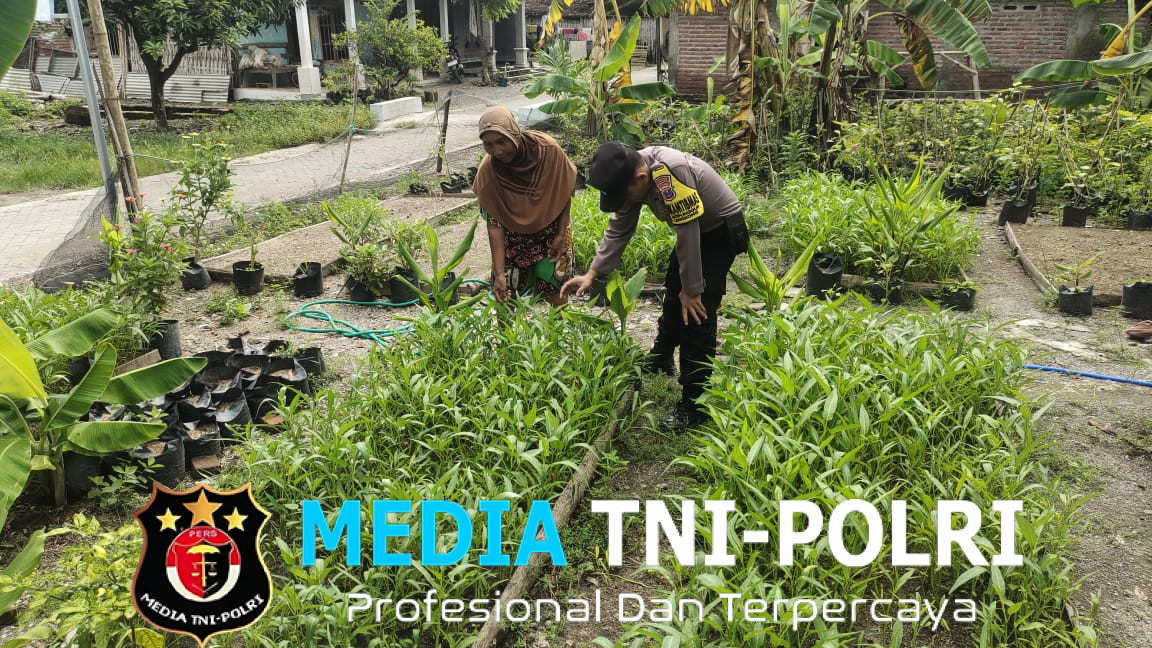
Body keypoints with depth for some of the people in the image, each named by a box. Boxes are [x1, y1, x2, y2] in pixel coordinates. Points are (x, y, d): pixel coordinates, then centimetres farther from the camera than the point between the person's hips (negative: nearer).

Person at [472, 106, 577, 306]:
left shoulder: (548, 149, -26)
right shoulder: (488, 171, -24)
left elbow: (565, 193, -10)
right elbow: (494, 224, -20)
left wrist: (561, 235, -9)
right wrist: (499, 273, -24)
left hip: (551, 226, 0)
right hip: (513, 232, 0)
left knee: (554, 287, 1)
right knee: (504, 292, -2)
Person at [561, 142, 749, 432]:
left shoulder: (671, 173, -37)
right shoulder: (631, 174, -9)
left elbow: (687, 234, -31)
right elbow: (618, 230, -1)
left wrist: (692, 289, -22)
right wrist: (592, 273, -7)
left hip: (722, 230, -9)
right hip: (695, 231, 9)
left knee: (696, 312, -14)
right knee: (673, 295, 21)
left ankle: (694, 404, -8)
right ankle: (661, 360, 43)